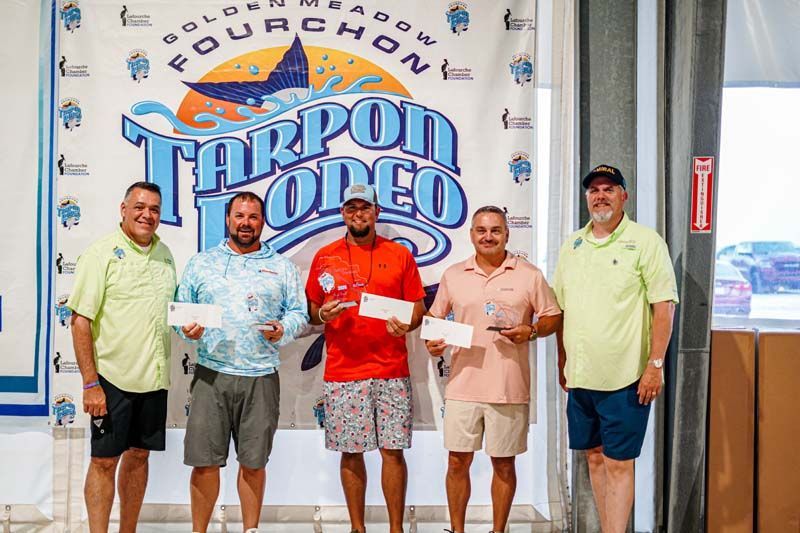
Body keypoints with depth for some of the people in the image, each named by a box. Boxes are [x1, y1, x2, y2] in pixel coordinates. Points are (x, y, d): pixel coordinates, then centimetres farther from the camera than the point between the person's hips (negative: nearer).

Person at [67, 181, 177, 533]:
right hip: (112, 377, -6)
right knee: (104, 460, 2)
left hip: (154, 378, 6)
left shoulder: (164, 254, 10)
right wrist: (90, 384, -16)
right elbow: (80, 321, -12)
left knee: (139, 455, 14)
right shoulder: (101, 254, -9)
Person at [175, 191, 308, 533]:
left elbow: (299, 313, 9)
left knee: (254, 462, 7)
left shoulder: (282, 267, 11)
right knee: (204, 462, 0)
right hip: (211, 374, 0)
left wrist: (283, 330, -11)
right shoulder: (201, 263, 11)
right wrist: (188, 329, -9)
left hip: (261, 377, 0)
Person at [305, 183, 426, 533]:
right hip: (342, 372, 1)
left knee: (393, 450, 1)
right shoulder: (325, 257, 8)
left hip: (391, 371, 0)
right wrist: (323, 314, -10)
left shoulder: (400, 255, 7)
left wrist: (406, 325, -12)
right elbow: (310, 310, 12)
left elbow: (418, 307, 8)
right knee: (351, 452, 6)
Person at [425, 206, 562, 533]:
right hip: (463, 385, 2)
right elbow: (435, 317, 17)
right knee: (458, 461, 5)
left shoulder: (529, 275, 2)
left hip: (509, 388, -1)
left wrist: (531, 331, -13)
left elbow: (553, 317, 6)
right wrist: (432, 339, -3)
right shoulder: (453, 275, 8)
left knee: (504, 463, 8)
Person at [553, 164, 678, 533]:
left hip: (625, 378, -6)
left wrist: (656, 364, -14)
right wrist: (562, 363, 14)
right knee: (595, 457, 14)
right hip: (581, 376, 6)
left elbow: (664, 306, -9)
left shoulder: (646, 242, -5)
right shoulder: (572, 245, 11)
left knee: (618, 463, -2)